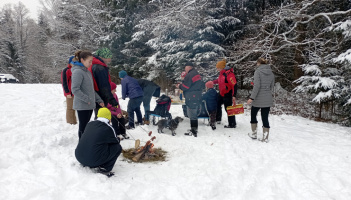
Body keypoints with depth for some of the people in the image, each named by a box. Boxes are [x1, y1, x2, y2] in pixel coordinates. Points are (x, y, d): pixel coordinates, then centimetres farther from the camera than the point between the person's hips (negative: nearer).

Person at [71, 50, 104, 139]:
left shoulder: (87, 71, 13)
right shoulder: (78, 72, -14)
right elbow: (75, 90, -21)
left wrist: (99, 100, 13)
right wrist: (87, 99, -19)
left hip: (89, 105, 8)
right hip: (82, 106, -8)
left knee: (85, 126, 16)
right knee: (83, 127, 0)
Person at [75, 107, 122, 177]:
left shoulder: (90, 124, 8)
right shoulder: (108, 128, -10)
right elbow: (116, 141, 7)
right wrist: (118, 139, 31)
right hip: (94, 160, -7)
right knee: (118, 147, 6)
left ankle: (85, 164, 22)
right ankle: (105, 169, -1)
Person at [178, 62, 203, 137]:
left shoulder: (189, 75, -15)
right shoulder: (197, 74, 17)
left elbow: (185, 86, -19)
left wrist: (179, 86, 3)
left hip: (191, 99, -10)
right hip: (197, 97, 10)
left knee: (192, 115, -5)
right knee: (193, 115, 16)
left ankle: (194, 131, -1)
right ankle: (193, 130, 23)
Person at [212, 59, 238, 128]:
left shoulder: (229, 74, -25)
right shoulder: (222, 73, 4)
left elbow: (234, 85, -27)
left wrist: (234, 96, -30)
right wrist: (213, 82, 22)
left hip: (227, 95, -10)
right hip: (222, 94, 10)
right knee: (217, 104, 20)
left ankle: (232, 124, 11)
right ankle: (218, 119, 38)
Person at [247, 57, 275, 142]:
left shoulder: (258, 71, -9)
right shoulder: (271, 73, 8)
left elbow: (257, 86, -18)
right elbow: (272, 87, 13)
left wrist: (252, 98, -17)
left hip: (258, 98, -5)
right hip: (268, 99, 5)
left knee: (253, 115, 16)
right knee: (265, 117, 9)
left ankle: (254, 134, 22)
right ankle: (265, 137, 11)